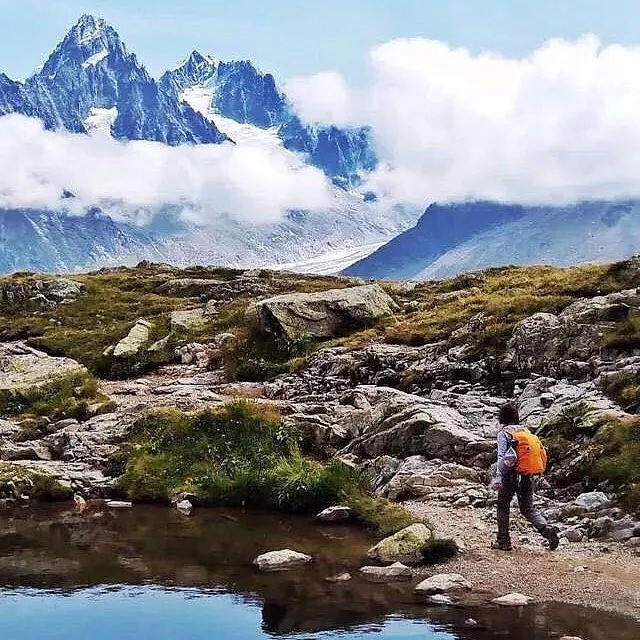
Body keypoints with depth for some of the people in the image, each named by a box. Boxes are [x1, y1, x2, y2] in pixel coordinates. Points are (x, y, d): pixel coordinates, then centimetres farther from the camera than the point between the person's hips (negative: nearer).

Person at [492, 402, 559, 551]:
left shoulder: (503, 433, -8)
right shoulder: (525, 430, 10)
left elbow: (502, 457, -17)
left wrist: (498, 478, -19)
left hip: (511, 476, -5)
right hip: (528, 476, 5)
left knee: (503, 507, 12)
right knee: (528, 508, 11)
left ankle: (503, 541, 14)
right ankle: (547, 529, -13)